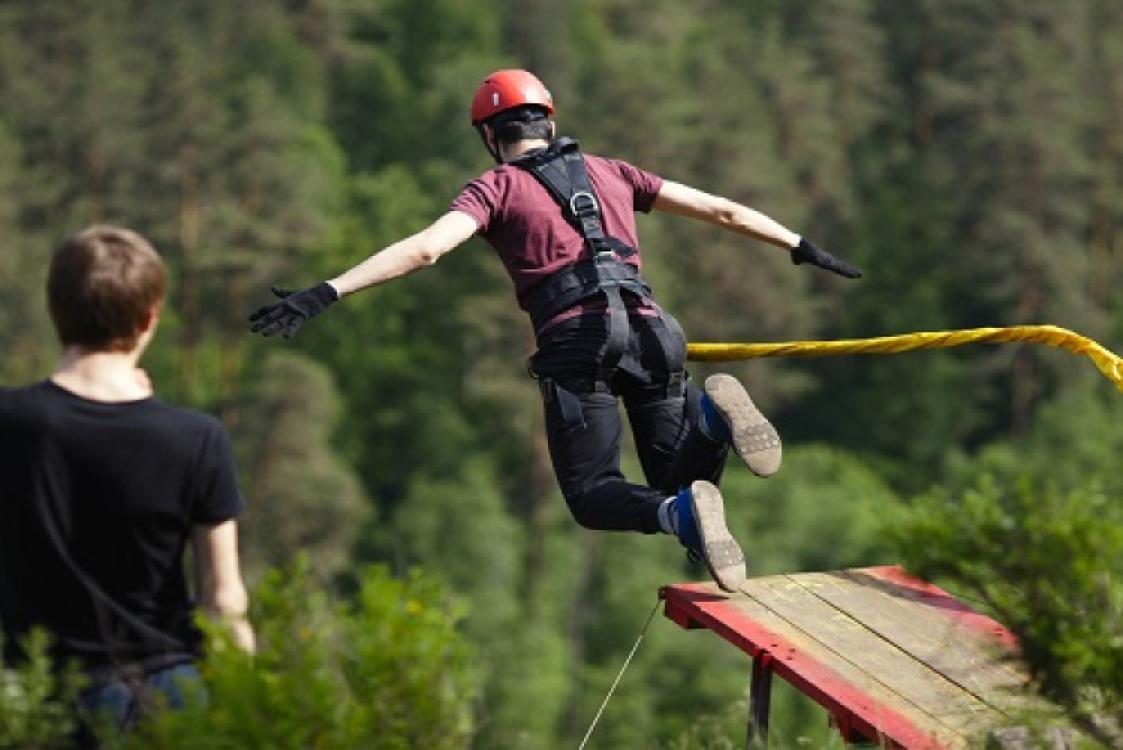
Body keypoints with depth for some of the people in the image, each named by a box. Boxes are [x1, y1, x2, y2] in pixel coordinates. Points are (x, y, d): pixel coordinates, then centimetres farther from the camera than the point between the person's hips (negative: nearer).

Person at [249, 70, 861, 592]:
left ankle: (682, 517, -27)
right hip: (648, 329, 4)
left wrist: (326, 293, -11)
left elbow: (424, 248, -6)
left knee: (593, 497, 7)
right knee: (678, 483, 14)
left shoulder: (496, 186, 11)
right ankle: (710, 414, -21)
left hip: (575, 340, -4)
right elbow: (720, 210, 27)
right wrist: (801, 247, 37)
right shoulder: (609, 172, 24)